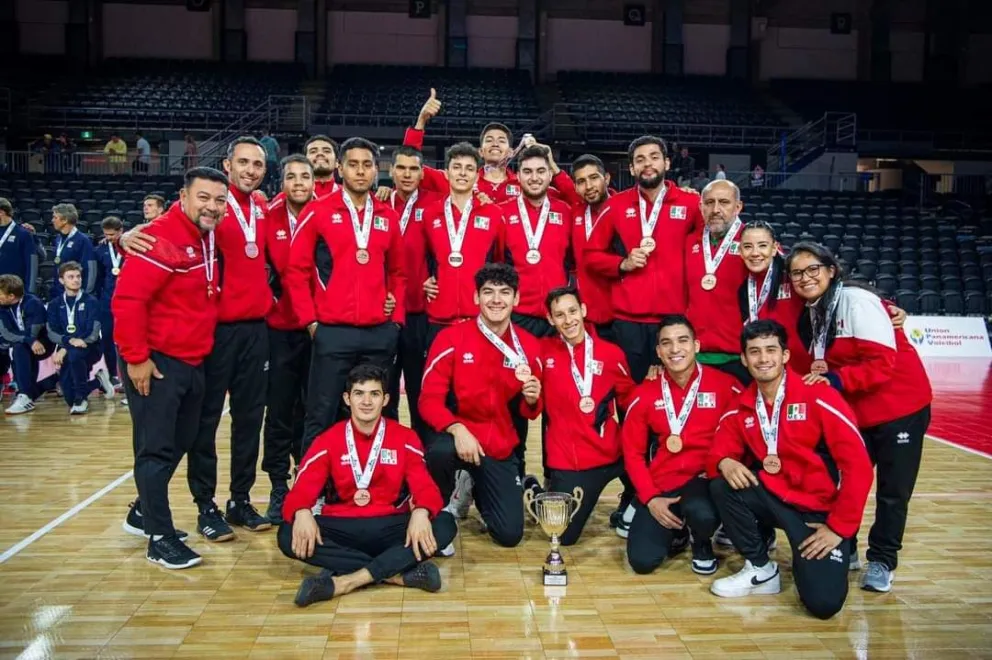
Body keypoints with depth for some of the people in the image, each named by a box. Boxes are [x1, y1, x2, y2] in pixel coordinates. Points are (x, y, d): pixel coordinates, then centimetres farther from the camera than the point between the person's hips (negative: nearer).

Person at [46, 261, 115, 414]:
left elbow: (93, 334, -11)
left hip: (89, 349, -3)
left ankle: (81, 399, -20)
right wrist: (69, 340, -25)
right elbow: (51, 333, -3)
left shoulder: (91, 302, -1)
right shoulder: (55, 305, 9)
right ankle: (98, 380, 23)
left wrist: (66, 348, -20)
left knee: (74, 354, -39)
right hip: (66, 351, 3)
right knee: (69, 397, -10)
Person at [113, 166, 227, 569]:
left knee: (180, 443, 18)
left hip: (194, 362, 9)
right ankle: (160, 538, 9)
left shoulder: (208, 238, 9)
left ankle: (143, 514, 36)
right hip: (156, 362, -9)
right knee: (156, 449, -1)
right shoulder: (161, 238, -18)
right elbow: (127, 299, -23)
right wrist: (135, 357, -21)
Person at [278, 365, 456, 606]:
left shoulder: (405, 438, 2)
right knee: (289, 536, -28)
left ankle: (345, 581, -33)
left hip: (390, 527, 0)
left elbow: (424, 486, -6)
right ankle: (402, 573, -30)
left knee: (445, 525, -27)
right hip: (342, 529, 0)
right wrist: (302, 513, -31)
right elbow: (303, 488, -5)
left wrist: (420, 512, -31)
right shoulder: (327, 441, 3)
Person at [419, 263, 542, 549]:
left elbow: (530, 412, 8)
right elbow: (429, 400, -15)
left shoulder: (528, 345, -3)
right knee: (440, 450, -39)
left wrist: (531, 400, -16)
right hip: (458, 436, -2)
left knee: (510, 534, -4)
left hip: (500, 447, 3)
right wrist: (457, 429, -32)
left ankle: (476, 488, 30)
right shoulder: (451, 337, -12)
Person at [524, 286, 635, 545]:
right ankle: (535, 491, 32)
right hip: (567, 460, -2)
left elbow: (630, 401, 9)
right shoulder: (542, 351, -5)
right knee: (564, 535, 2)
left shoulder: (611, 353, 0)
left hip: (610, 454, 2)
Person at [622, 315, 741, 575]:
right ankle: (677, 532, 23)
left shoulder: (725, 385, -5)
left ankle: (702, 543, 4)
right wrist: (650, 498, -8)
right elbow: (633, 451, 3)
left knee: (701, 513, -37)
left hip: (705, 479, -2)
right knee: (642, 560, -14)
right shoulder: (645, 394, 1)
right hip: (662, 484, 2)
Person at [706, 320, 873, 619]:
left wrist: (839, 527, -16)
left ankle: (806, 558, 16)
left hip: (820, 510, -4)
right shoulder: (742, 407, 0)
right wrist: (724, 463, -23)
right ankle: (761, 570, -1)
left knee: (823, 603, -20)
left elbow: (858, 466, -17)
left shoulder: (818, 396, -15)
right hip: (773, 498, 5)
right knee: (721, 486, -22)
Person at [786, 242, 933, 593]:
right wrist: (817, 370, -8)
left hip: (900, 407, -6)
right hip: (854, 412, 7)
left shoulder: (857, 301, -19)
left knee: (893, 491, 4)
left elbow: (883, 363, -24)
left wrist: (836, 379, -29)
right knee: (844, 482, 10)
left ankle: (882, 561, 21)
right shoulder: (810, 313, 5)